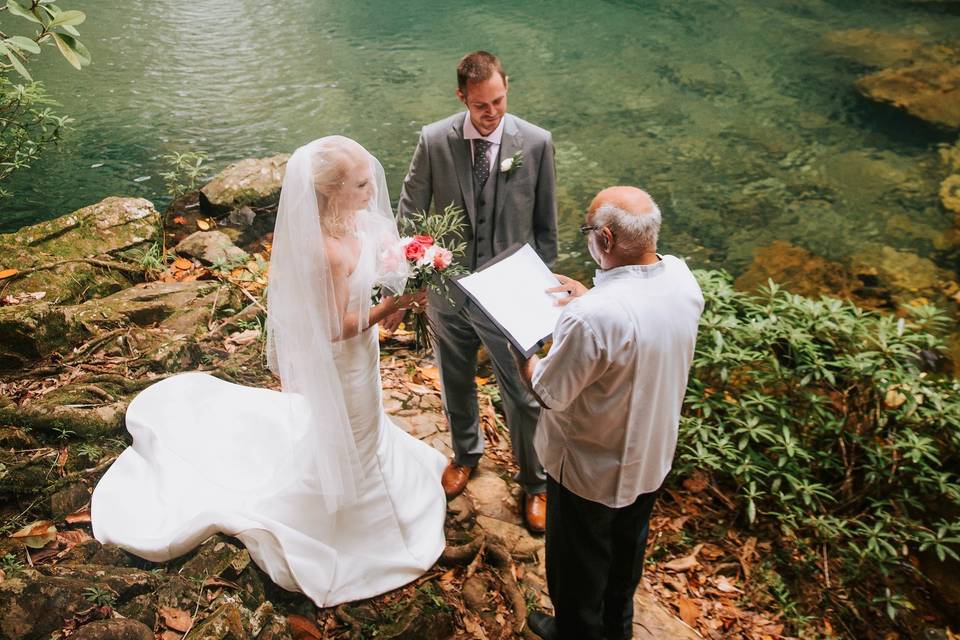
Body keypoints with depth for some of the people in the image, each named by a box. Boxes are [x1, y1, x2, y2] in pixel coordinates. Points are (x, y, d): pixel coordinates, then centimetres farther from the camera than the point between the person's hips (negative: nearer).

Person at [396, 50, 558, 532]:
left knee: (523, 395, 8)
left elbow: (545, 224, -3)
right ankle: (465, 453, 52)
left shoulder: (536, 143, -12)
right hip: (447, 289, 2)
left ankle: (534, 483, 33)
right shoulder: (433, 141, -10)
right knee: (456, 383, 23)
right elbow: (409, 213, 1)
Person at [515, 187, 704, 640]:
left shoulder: (591, 317, -38)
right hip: (653, 455, 7)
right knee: (627, 545, 30)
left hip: (591, 469, -7)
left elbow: (550, 394, -23)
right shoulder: (682, 277, -16)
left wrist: (520, 352, -8)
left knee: (578, 560, 21)